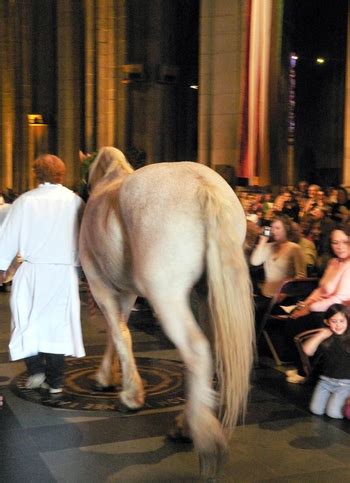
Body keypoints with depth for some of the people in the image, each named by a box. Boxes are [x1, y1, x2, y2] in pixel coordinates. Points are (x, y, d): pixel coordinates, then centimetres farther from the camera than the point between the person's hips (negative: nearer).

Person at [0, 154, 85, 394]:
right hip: (65, 273, 1)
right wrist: (81, 266, 14)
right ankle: (55, 381, 13)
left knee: (28, 320, 14)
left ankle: (36, 369, 3)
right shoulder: (75, 202, -1)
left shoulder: (25, 201, -4)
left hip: (32, 270, -1)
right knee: (58, 322, 9)